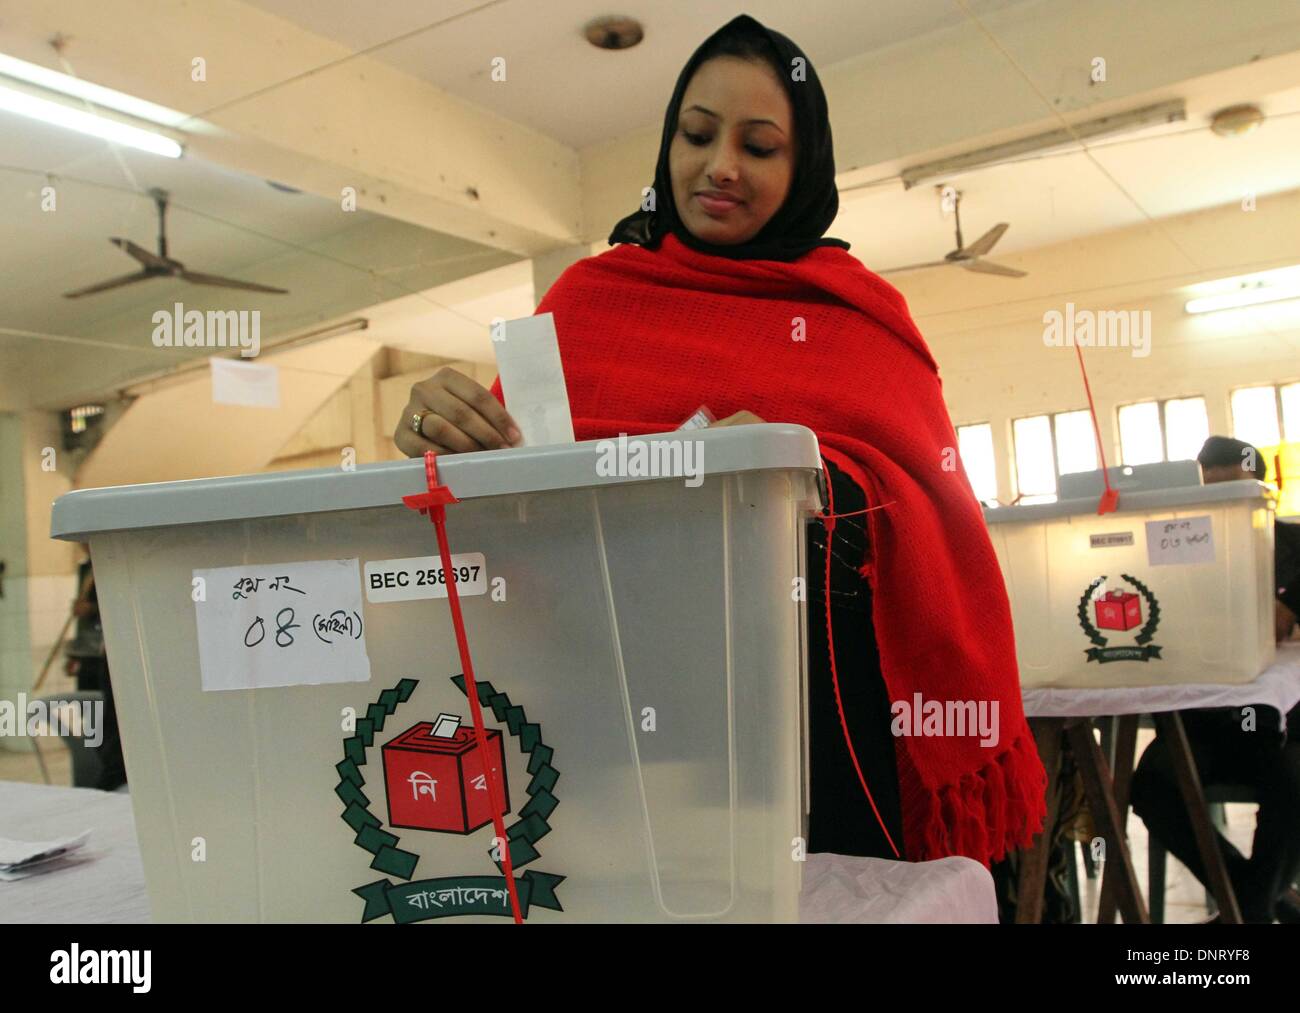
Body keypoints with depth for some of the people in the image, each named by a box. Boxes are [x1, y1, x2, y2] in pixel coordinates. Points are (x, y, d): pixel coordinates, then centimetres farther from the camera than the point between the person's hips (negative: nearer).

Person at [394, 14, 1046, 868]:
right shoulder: (587, 294, 10)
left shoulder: (860, 310, 9)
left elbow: (932, 497, -2)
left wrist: (813, 480, -22)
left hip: (821, 681, 0)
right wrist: (450, 436, -19)